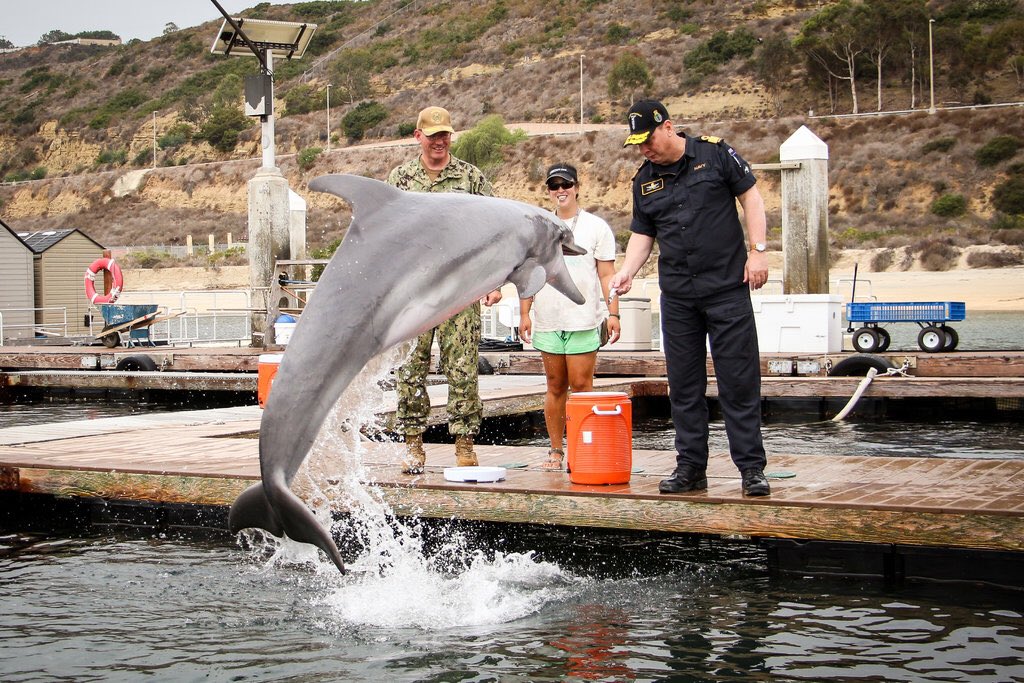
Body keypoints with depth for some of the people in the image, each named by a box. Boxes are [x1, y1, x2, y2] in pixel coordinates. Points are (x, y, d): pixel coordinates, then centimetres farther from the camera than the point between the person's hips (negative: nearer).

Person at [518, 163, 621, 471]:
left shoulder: (596, 227, 5)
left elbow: (607, 274, 2)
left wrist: (613, 313, -6)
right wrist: (524, 314, 6)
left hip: (584, 320, -3)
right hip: (547, 321, 3)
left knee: (581, 386, -6)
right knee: (555, 386, 7)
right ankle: (556, 450, 12)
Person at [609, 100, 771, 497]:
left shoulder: (715, 154, -1)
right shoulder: (644, 181, 10)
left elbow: (751, 198, 1)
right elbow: (643, 234, 14)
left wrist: (757, 250, -7)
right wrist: (627, 271, -3)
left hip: (727, 287, -4)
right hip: (677, 296, 5)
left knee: (739, 381, -4)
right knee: (684, 385, 6)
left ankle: (751, 467, 1)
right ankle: (690, 468, 14)